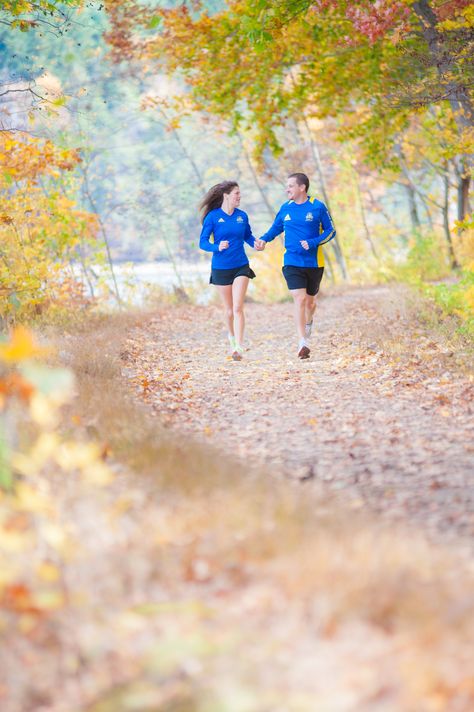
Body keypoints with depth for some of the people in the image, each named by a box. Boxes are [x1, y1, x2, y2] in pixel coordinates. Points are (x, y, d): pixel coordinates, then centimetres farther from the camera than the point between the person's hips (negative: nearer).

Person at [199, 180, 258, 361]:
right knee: (229, 309, 11)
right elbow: (203, 242, -6)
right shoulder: (213, 217, -7)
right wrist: (217, 247, -25)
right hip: (220, 268, -1)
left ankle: (238, 347, -14)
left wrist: (256, 243, -7)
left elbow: (248, 236, 15)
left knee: (238, 307, -11)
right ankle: (232, 337, 37)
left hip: (241, 266, 1)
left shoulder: (242, 216, 2)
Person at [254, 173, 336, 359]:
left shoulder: (318, 207, -5)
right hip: (292, 262, 0)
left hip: (314, 262, 0)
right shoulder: (286, 208, 4)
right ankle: (303, 343, -17)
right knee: (299, 299, -14)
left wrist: (313, 243, -17)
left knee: (310, 300, 14)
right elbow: (276, 228, 16)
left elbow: (330, 231, -1)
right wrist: (263, 240, -3)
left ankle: (308, 323, 49)